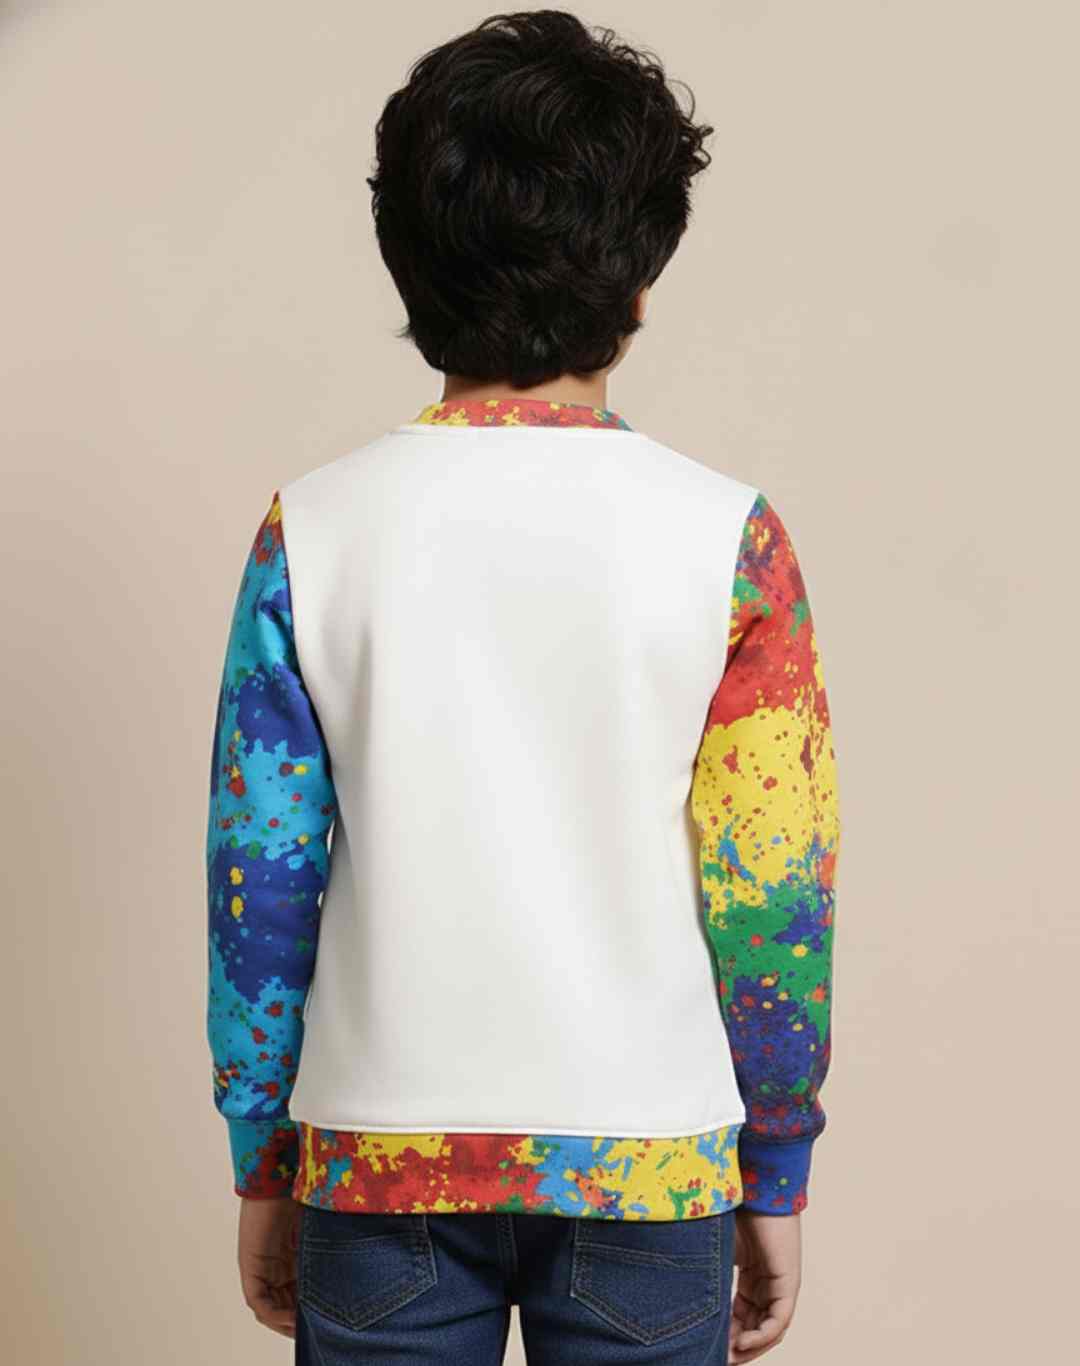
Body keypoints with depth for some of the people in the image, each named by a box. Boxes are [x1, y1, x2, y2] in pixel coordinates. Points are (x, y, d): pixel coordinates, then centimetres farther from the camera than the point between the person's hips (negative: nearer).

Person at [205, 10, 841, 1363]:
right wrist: (775, 1185, 5)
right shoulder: (726, 538, -9)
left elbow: (260, 885, -3)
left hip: (379, 1156, 1)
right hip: (647, 1162, 0)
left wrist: (261, 1170, 8)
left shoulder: (314, 529, -6)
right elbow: (775, 895, -7)